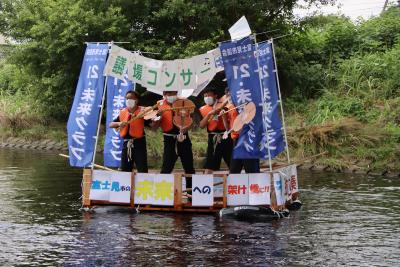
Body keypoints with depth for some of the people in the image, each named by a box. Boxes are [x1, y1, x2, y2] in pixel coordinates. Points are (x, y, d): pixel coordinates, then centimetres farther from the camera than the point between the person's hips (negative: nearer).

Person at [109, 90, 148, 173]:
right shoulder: (122, 112, 9)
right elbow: (111, 125, 10)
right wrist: (119, 123, -9)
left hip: (139, 143, -5)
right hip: (126, 144, 5)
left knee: (142, 170, -7)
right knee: (124, 170, 11)